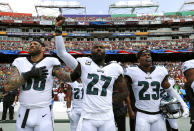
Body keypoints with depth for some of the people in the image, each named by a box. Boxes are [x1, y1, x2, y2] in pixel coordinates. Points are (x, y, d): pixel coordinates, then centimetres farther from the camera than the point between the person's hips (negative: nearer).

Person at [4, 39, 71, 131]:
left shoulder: (50, 62, -3)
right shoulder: (19, 63, 5)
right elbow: (8, 86, -5)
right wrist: (29, 74, -16)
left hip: (43, 114, -3)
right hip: (23, 114, 3)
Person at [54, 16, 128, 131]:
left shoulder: (115, 68, 5)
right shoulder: (84, 64, 0)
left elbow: (124, 92, 14)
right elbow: (61, 52, -6)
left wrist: (109, 102, 7)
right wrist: (58, 28, -8)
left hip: (108, 118, 2)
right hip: (87, 118, -2)